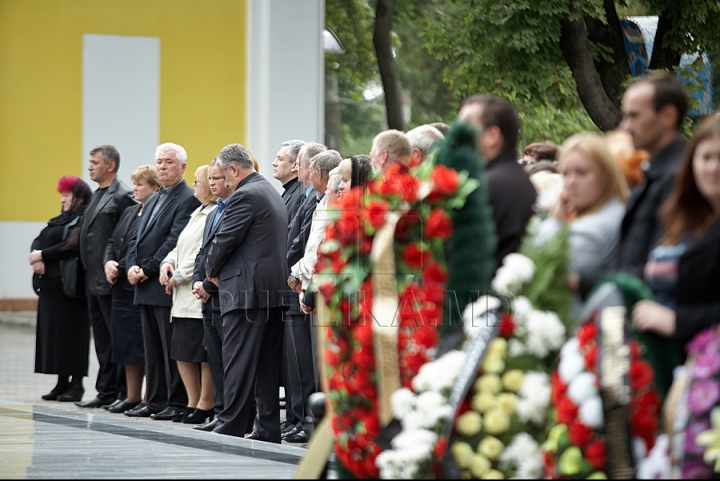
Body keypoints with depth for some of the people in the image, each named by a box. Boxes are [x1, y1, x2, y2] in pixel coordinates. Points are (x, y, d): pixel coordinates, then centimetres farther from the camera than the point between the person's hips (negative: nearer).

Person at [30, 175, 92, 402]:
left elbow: (72, 246, -20)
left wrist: (43, 255, -13)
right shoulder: (60, 220, 19)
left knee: (71, 332, -6)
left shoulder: (83, 222, -8)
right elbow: (38, 241, 14)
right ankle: (62, 383, 12)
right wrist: (36, 259, -7)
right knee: (52, 331, 8)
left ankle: (76, 384, -1)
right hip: (50, 284, 9)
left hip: (69, 285, -9)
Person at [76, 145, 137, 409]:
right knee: (102, 337, 12)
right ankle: (106, 391, 18)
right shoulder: (98, 195, 16)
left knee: (117, 336, -4)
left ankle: (125, 393, 0)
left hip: (109, 279, -10)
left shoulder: (122, 196, -13)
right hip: (94, 278, 10)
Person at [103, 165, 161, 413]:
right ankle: (132, 396, 17)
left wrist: (123, 268, -17)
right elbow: (113, 241, 19)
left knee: (143, 344, -5)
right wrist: (109, 262, 1)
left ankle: (149, 399, 1)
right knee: (126, 343, 11)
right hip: (122, 287, 9)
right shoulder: (130, 212, 17)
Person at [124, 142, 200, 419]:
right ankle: (156, 401, 15)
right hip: (146, 287, 9)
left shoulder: (189, 199, -8)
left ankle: (178, 403, -2)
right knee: (153, 348, 10)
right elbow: (137, 238, 17)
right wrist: (132, 266, -1)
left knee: (173, 348, -5)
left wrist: (147, 269, -14)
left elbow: (175, 241, -16)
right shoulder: (153, 201, 21)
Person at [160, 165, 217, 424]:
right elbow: (181, 246, 24)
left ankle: (205, 405, 2)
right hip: (184, 296, 11)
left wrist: (178, 276, -14)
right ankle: (193, 402, 20)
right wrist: (168, 263, 5)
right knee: (182, 350, 12)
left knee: (203, 352, -5)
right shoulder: (198, 213, 20)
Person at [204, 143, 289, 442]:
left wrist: (212, 271, 4)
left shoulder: (245, 196, -12)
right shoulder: (273, 193, 18)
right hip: (275, 289, 9)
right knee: (267, 362, 9)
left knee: (238, 361, -7)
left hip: (247, 291, -9)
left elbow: (225, 239, -14)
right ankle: (268, 429, 9)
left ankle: (231, 426, -6)